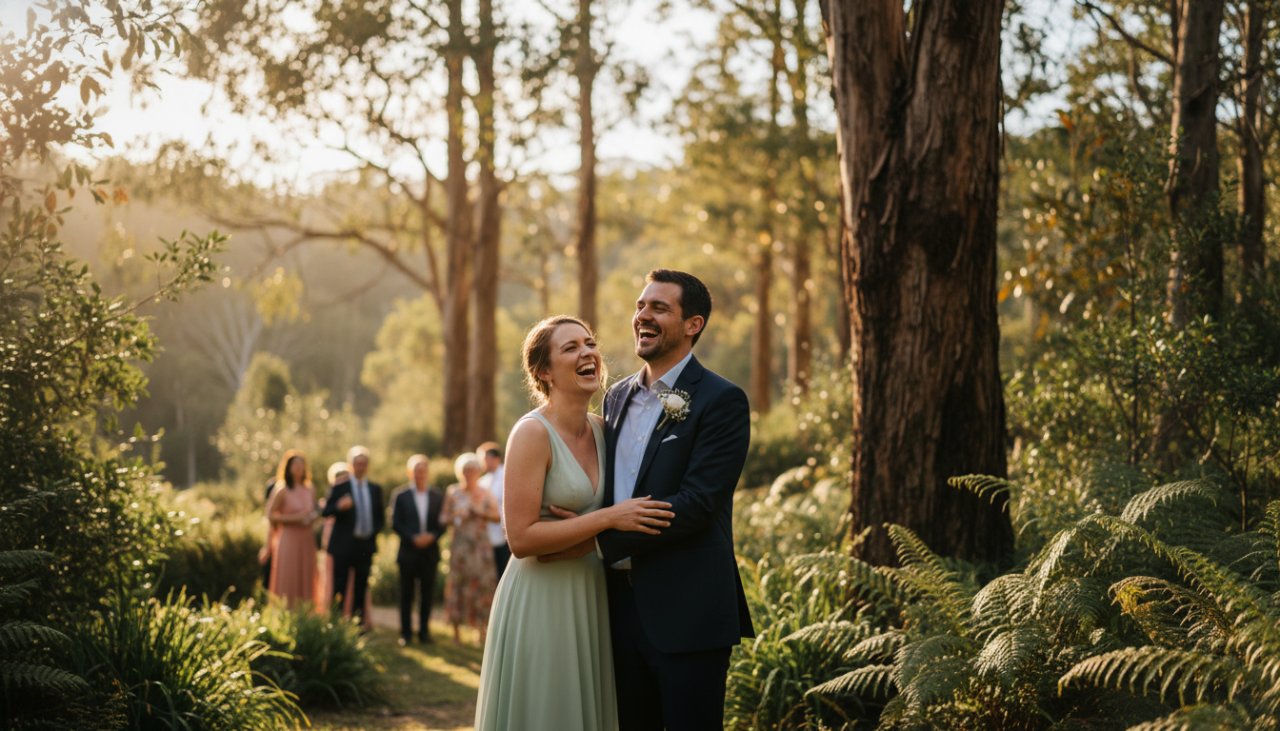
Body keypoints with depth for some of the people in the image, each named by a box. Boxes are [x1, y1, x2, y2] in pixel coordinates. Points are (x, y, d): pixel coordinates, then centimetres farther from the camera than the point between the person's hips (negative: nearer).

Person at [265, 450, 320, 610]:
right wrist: (294, 518, -15)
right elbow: (271, 514, -6)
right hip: (288, 539, -5)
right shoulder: (282, 491, -4)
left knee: (305, 579, 4)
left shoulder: (310, 491, 11)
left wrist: (313, 518, -1)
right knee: (288, 580, -3)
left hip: (306, 540, 5)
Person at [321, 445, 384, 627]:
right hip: (344, 544, -3)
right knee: (339, 587, -5)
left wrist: (374, 531, -1)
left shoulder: (375, 489, 12)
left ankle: (358, 622, 11)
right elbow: (326, 512, -6)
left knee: (361, 586, 7)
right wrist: (339, 506, -25)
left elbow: (381, 517, 17)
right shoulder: (339, 488, 1)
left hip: (366, 544, 4)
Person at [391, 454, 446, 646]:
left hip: (430, 551, 1)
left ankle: (424, 631, 12)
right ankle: (406, 632, 10)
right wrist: (413, 538, -15)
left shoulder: (437, 496, 7)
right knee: (406, 594, 4)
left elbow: (443, 523, 6)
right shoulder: (401, 496, 1)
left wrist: (432, 536, -12)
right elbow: (395, 524, -3)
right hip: (408, 551, -1)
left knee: (427, 593, 4)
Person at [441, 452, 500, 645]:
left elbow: (497, 517, 5)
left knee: (482, 584, -4)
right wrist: (456, 517, -11)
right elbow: (444, 518, 8)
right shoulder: (453, 493, 6)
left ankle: (482, 630, 2)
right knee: (457, 584, -2)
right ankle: (456, 631, 4)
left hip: (480, 544, 0)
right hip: (460, 544, 0)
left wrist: (481, 512, -10)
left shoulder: (485, 494, 7)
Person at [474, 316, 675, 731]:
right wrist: (608, 519, -20)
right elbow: (521, 538, -20)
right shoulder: (533, 433, -14)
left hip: (590, 600, 7)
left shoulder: (601, 430, 6)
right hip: (542, 602, -7)